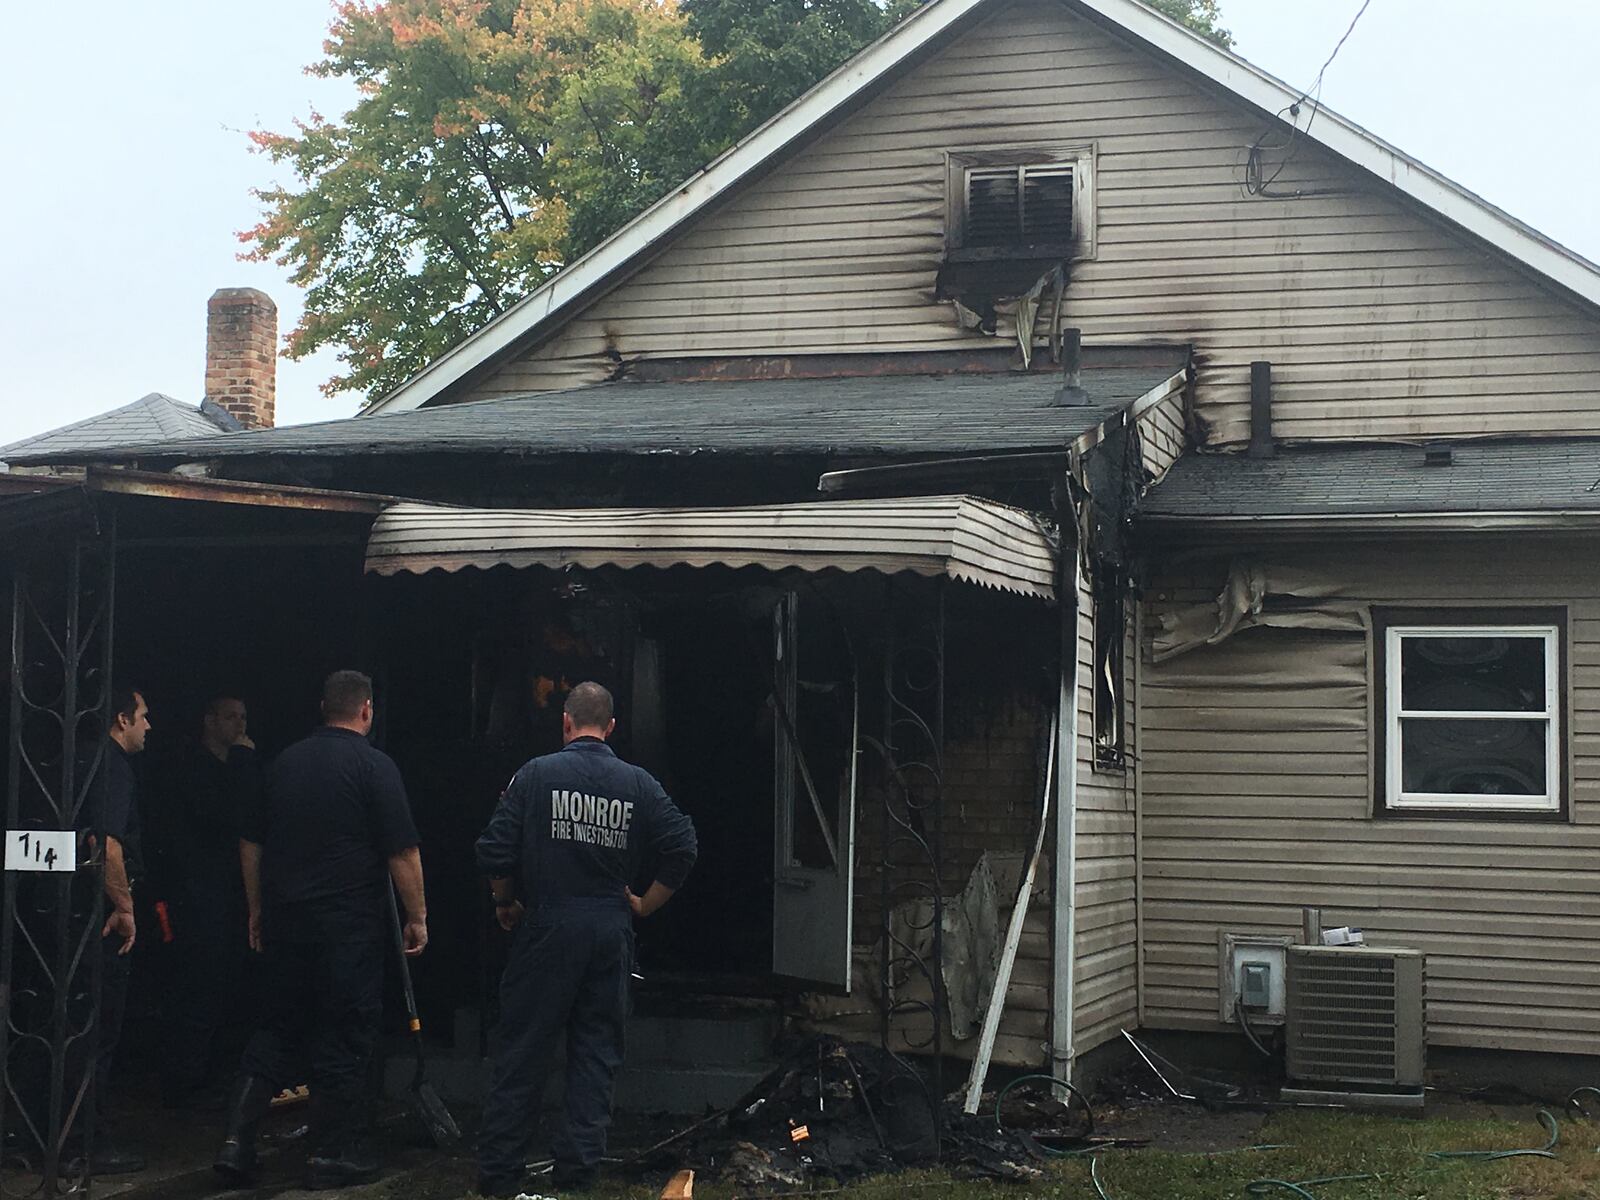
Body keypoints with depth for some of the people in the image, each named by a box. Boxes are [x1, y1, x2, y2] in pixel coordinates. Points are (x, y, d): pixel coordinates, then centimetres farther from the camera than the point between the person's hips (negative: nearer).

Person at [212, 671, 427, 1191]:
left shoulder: (284, 762, 9)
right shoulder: (374, 766, -8)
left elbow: (251, 843, 15)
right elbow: (402, 854, -11)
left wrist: (257, 910, 23)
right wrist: (417, 917, -2)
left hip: (284, 921, 5)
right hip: (350, 927, -5)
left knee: (277, 1030, 14)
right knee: (344, 1037, 4)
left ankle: (237, 1139, 6)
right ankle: (334, 1154, 9)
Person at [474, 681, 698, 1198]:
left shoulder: (537, 773, -5)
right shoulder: (639, 783, 2)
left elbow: (495, 850, -8)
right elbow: (682, 848, -2)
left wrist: (506, 904, 8)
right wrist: (644, 905, 9)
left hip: (547, 928, -2)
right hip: (611, 932, 2)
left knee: (523, 1051, 4)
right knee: (597, 1050, 11)